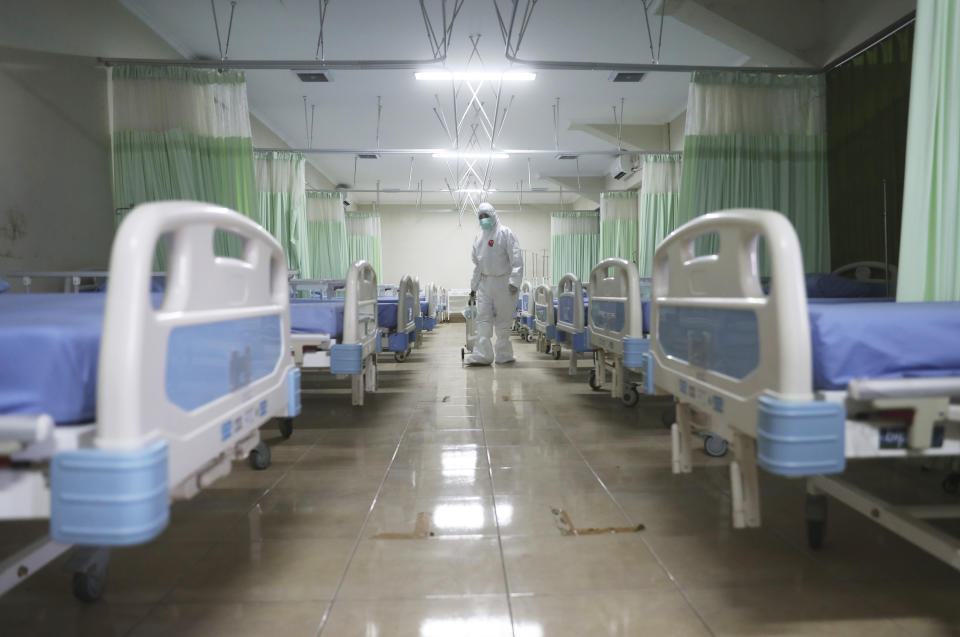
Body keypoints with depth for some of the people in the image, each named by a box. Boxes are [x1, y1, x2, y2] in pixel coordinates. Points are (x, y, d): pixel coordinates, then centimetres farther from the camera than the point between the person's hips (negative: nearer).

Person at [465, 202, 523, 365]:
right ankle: (482, 354, -3)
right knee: (483, 319, -3)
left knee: (503, 321, 2)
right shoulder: (479, 237, 15)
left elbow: (516, 259, -11)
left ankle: (504, 355, 11)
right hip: (485, 283, 5)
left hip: (503, 283, -5)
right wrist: (473, 286, 17)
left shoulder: (505, 233, -4)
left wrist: (514, 281, -20)